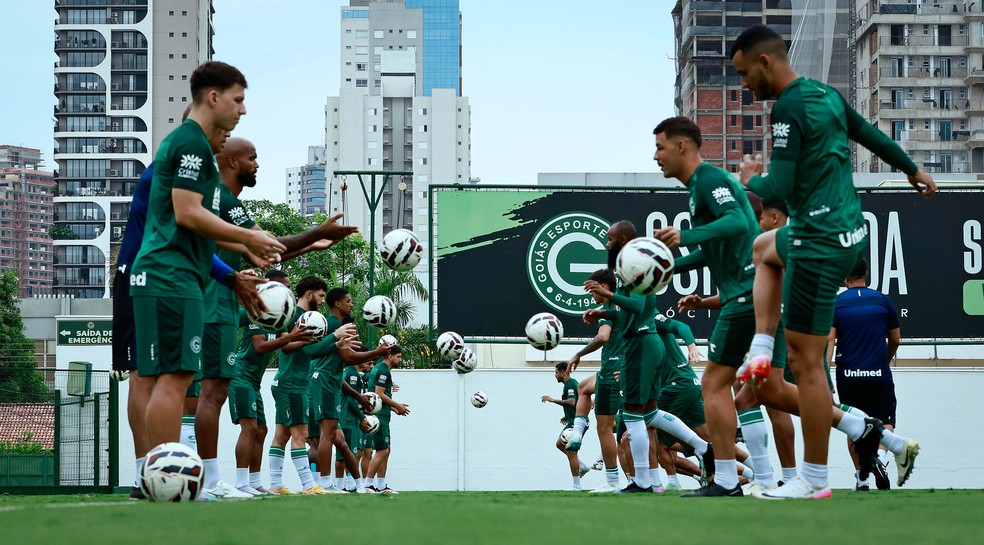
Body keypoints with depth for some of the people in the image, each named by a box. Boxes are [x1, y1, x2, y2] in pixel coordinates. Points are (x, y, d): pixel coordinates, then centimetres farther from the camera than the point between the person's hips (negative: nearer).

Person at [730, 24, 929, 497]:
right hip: (848, 230, 10)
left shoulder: (789, 109, -19)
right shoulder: (827, 95, 8)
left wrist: (750, 179, 0)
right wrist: (913, 171, 39)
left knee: (805, 361, -4)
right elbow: (872, 136, 23)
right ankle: (761, 350, 22)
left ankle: (814, 479, 1)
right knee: (765, 250, 37)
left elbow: (778, 187, -23)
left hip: (820, 245, -10)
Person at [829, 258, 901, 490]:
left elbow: (829, 341, -9)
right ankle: (880, 456, -22)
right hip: (879, 374, 0)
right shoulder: (883, 301, 5)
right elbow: (895, 339, 13)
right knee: (885, 422, 7)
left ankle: (861, 478, 10)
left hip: (848, 375, 0)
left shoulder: (835, 303, 1)